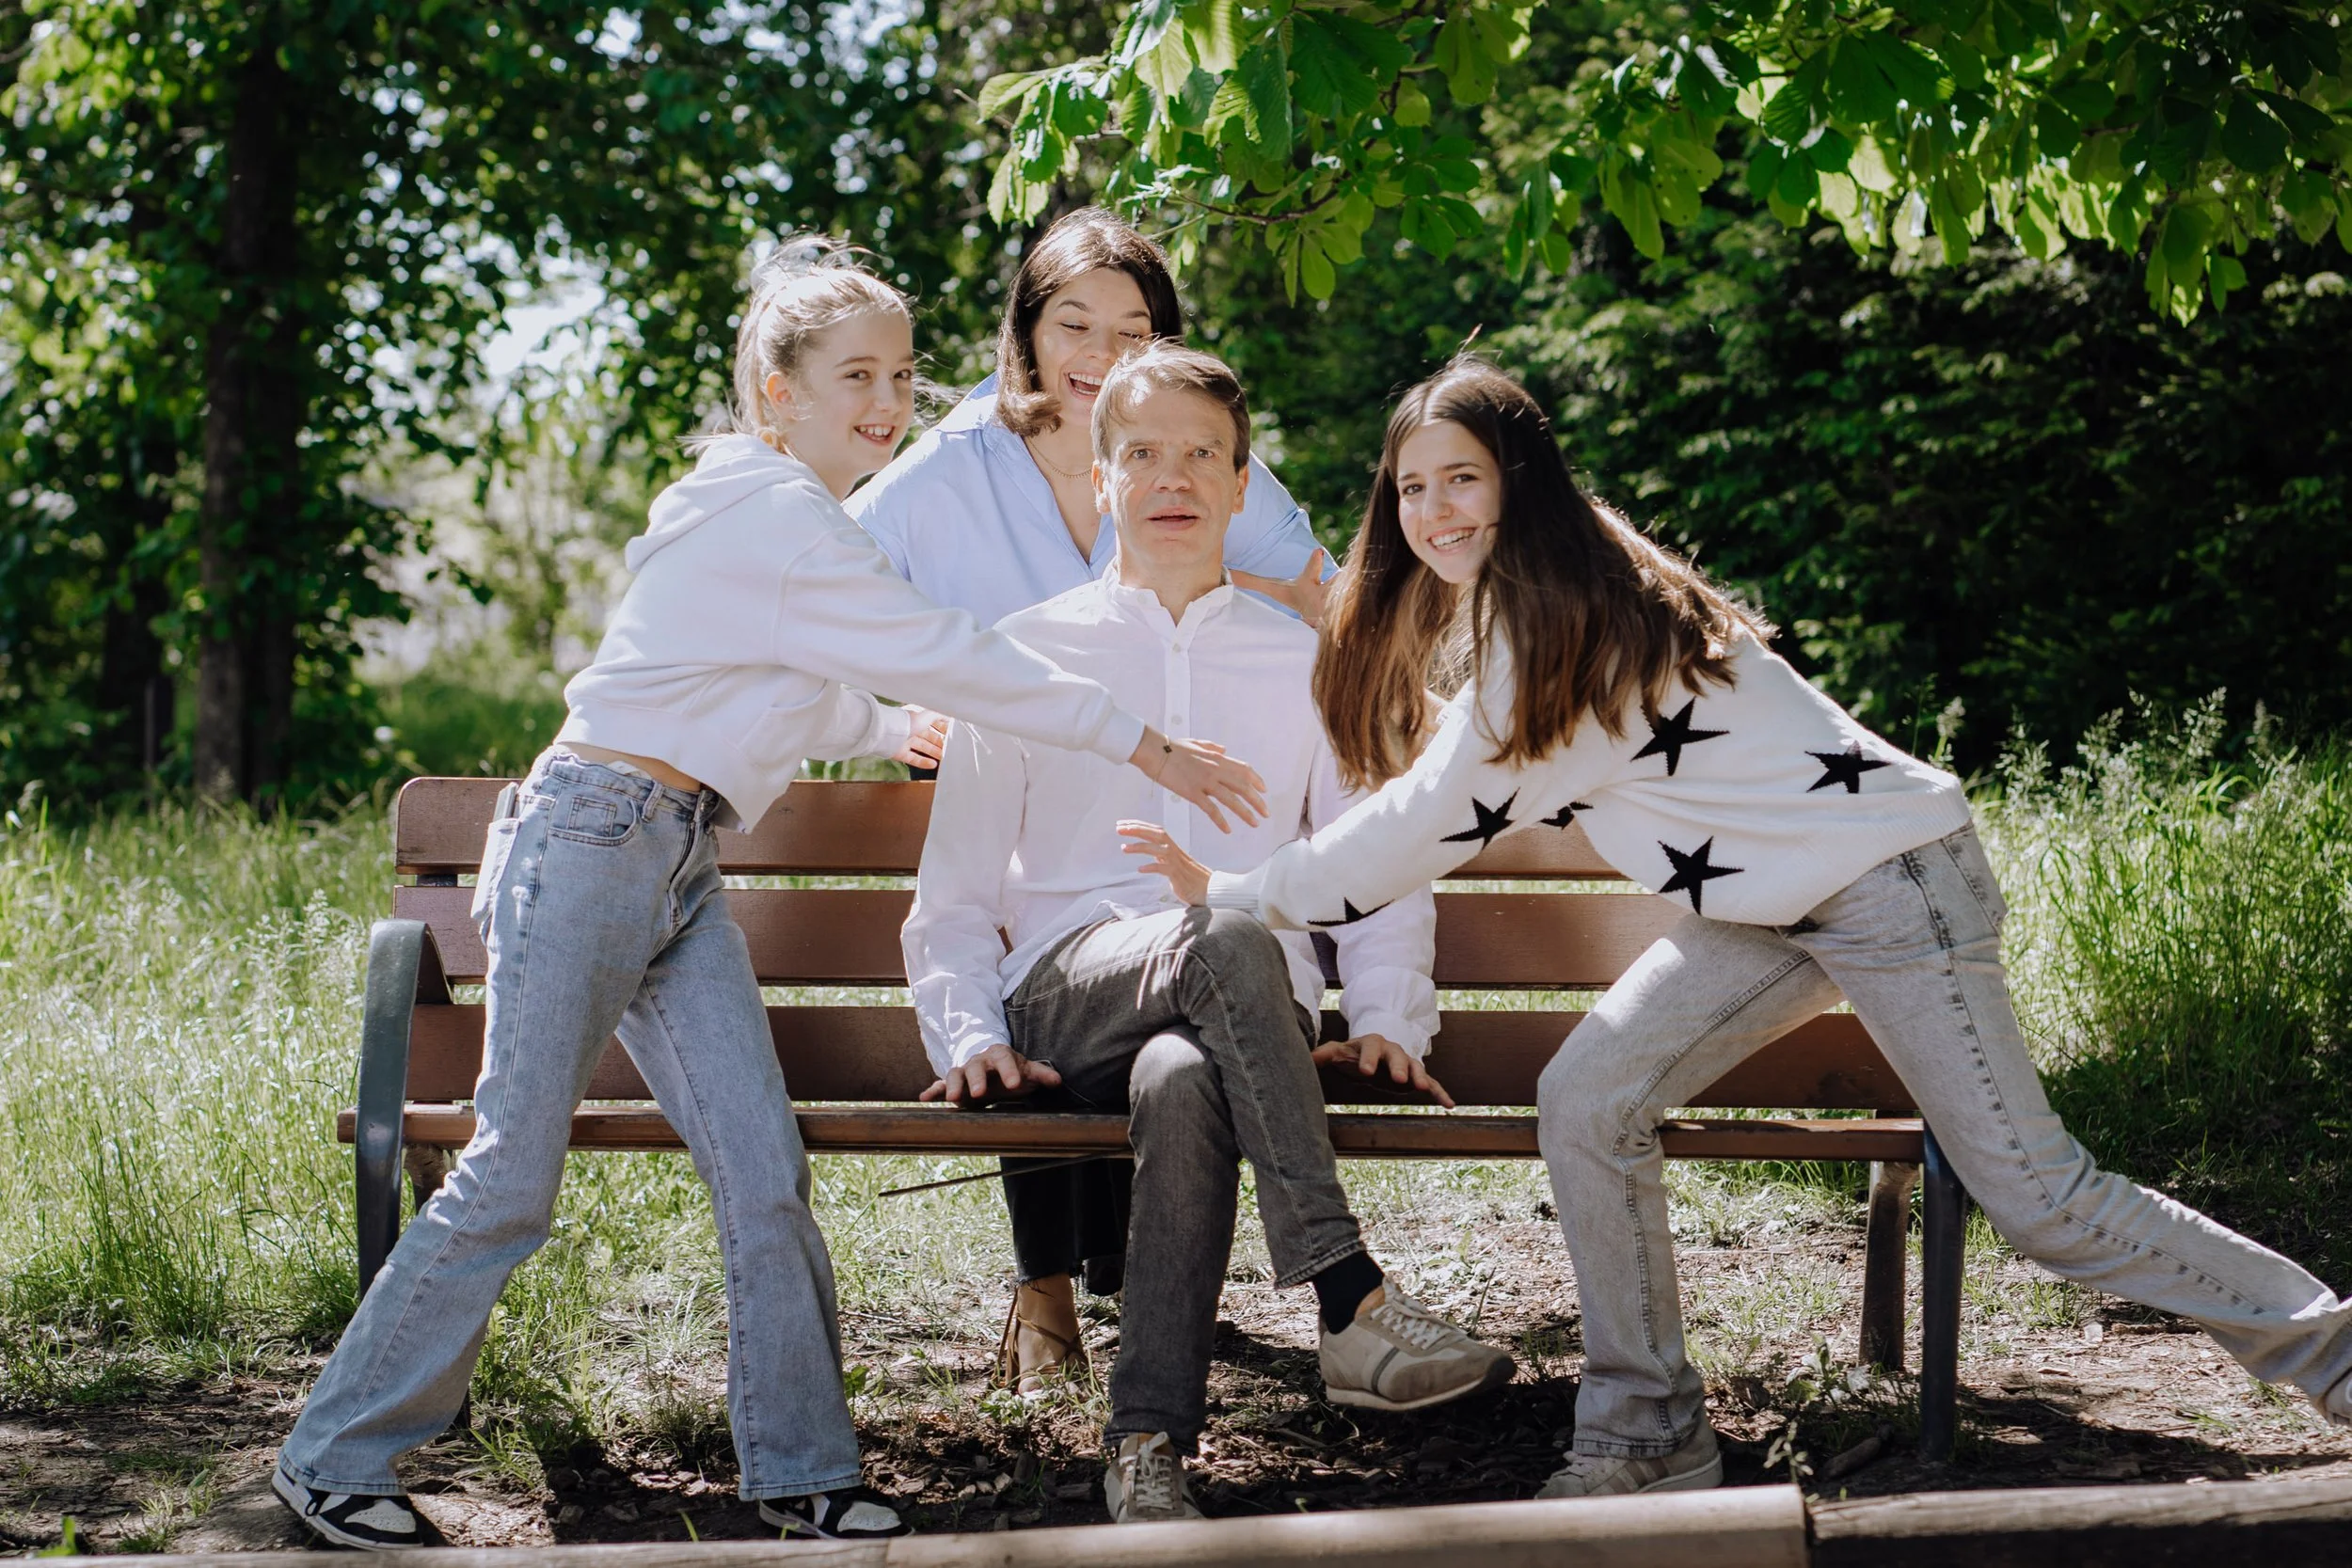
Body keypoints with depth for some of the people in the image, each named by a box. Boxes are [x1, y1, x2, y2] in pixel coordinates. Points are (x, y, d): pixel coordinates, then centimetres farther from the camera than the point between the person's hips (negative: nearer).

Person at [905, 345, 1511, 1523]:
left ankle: (1150, 1448, -42)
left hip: (1247, 1015, 1)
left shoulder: (1304, 663, 21)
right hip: (1064, 993, -1)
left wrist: (1389, 1018, 5)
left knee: (1183, 1079, -40)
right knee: (1228, 944, -38)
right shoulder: (1028, 653, 18)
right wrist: (968, 1034, -1)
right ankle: (1352, 1305, -44)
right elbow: (955, 885, 16)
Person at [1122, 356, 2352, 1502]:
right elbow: (1449, 789, 25)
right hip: (1768, 907, 9)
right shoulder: (1524, 612, 8)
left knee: (2033, 1194, -10)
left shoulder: (1577, 618, -20)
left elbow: (1445, 817, -17)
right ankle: (1650, 1440, 0)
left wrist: (1235, 891, -9)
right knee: (1587, 1102, -8)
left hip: (1890, 880, -9)